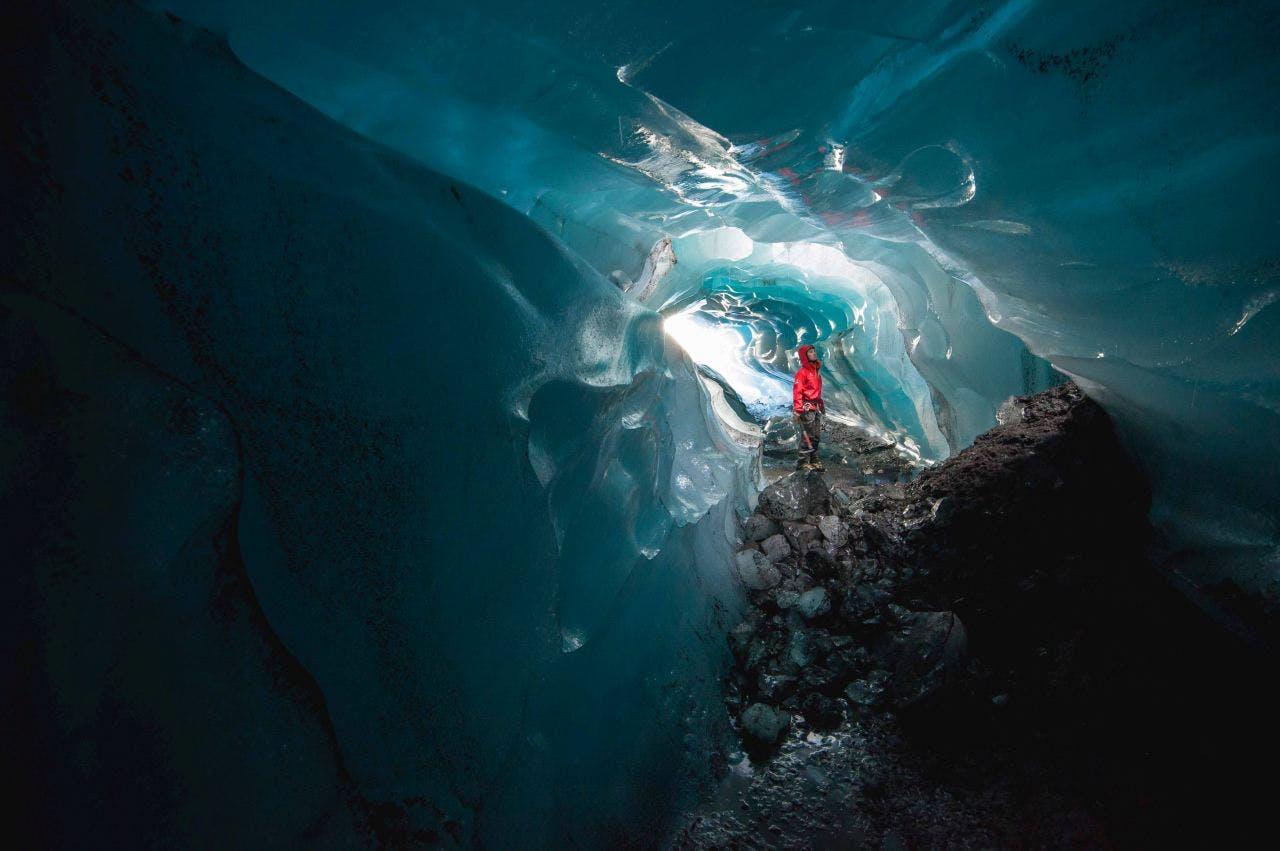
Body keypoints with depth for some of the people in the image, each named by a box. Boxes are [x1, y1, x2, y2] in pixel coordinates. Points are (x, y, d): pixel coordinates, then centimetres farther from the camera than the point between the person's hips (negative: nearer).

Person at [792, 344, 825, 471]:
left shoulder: (816, 371, 15)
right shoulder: (802, 372, -12)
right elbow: (797, 392, -17)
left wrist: (821, 405, 23)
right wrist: (797, 410, -22)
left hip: (816, 408, 9)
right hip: (806, 408, -9)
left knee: (816, 435, 12)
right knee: (807, 436, -7)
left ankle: (813, 460, 21)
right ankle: (803, 462, 0)